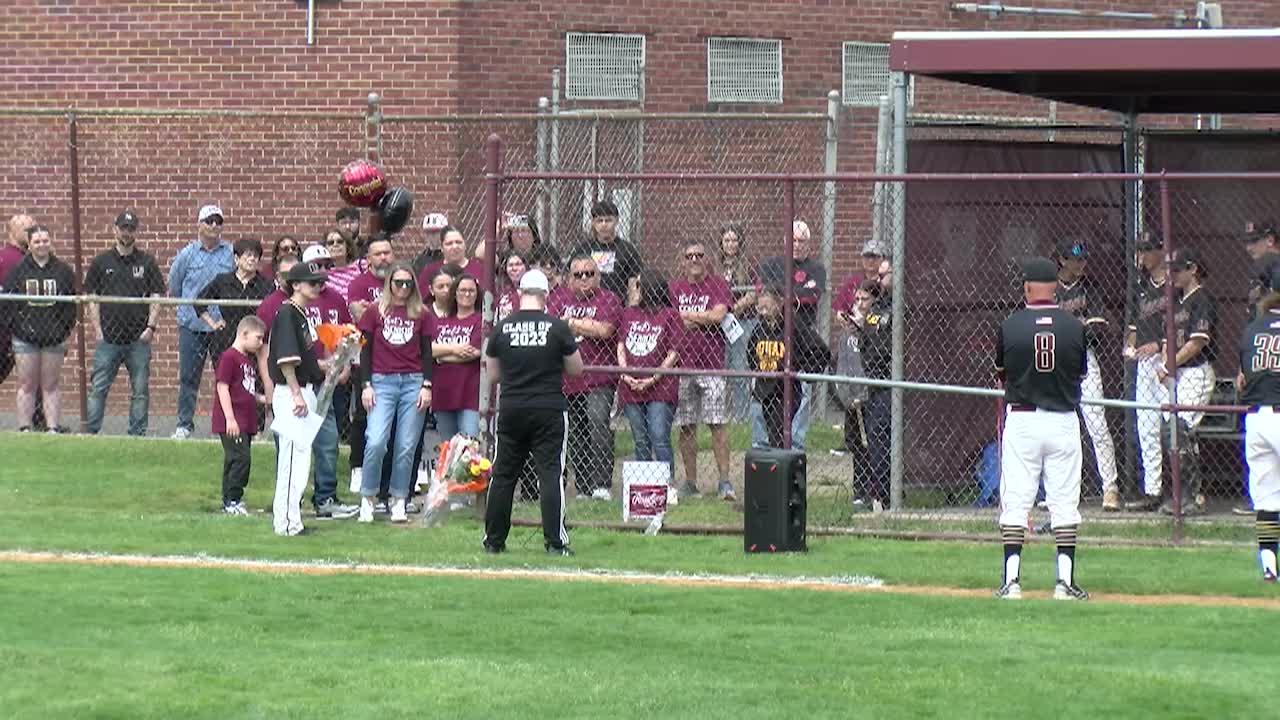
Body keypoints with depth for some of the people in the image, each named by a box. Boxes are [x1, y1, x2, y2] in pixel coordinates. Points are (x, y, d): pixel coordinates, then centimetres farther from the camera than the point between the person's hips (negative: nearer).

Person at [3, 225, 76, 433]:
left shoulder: (63, 271, 5)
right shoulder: (17, 271, 3)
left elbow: (72, 304, 6)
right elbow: (7, 302, 3)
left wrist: (64, 329, -2)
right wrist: (18, 326, -5)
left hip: (54, 338, 0)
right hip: (25, 339, 0)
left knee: (51, 386, 4)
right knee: (27, 385, 1)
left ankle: (54, 428, 5)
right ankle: (24, 428, 4)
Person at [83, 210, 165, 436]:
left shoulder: (147, 262, 7)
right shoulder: (101, 262, 8)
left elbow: (157, 297, 7)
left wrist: (151, 327, -4)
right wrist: (97, 330, 0)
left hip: (139, 339, 0)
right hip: (108, 338, 0)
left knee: (140, 390, 2)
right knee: (98, 388, -3)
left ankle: (138, 433, 8)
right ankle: (89, 431, -1)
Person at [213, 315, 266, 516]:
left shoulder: (250, 360, 18)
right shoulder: (229, 357, -11)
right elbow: (222, 388, -15)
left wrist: (262, 398, 10)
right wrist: (230, 418, -19)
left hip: (246, 422, 10)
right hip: (232, 422, -10)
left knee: (238, 460, 12)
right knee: (240, 458, -13)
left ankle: (231, 501, 17)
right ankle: (232, 501, -9)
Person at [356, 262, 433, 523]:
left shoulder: (421, 315, 8)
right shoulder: (375, 312, 5)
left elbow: (427, 353, 10)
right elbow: (365, 350, 6)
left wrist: (427, 386, 1)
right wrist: (366, 385, -2)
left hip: (413, 383, 2)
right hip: (382, 381, -2)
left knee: (406, 447, 0)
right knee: (376, 442, -14)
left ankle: (399, 501, 10)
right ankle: (367, 498, 0)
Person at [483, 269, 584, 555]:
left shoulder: (502, 328, 0)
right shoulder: (558, 327, -7)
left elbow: (493, 373, 10)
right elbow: (576, 369, 3)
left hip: (510, 410, 2)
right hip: (549, 410, -2)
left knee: (503, 475, 10)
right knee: (550, 473, -1)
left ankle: (494, 540, 14)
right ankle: (555, 542, -6)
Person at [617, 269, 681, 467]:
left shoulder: (669, 315, -2)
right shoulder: (628, 314, 14)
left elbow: (673, 354, -5)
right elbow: (621, 347, 11)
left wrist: (652, 380, -12)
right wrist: (625, 375, -5)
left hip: (660, 390, -5)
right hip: (631, 390, 5)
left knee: (659, 440, -11)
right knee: (641, 443, 8)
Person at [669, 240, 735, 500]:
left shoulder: (718, 285, 3)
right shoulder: (675, 288, 12)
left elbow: (718, 314, -12)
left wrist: (685, 316, -4)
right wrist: (701, 319, -9)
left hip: (712, 364, -3)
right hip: (682, 365, 3)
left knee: (718, 425, -6)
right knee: (686, 427, 5)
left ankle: (724, 481, -4)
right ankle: (690, 481, 12)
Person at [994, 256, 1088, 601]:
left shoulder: (1010, 327, -5)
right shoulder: (1074, 327, -3)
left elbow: (1002, 375, 7)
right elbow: (1080, 373, 9)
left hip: (1021, 420, -1)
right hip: (1063, 421, 1)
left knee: (1015, 503, 4)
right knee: (1064, 504, 5)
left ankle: (1012, 580, 0)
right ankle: (1065, 582, 3)